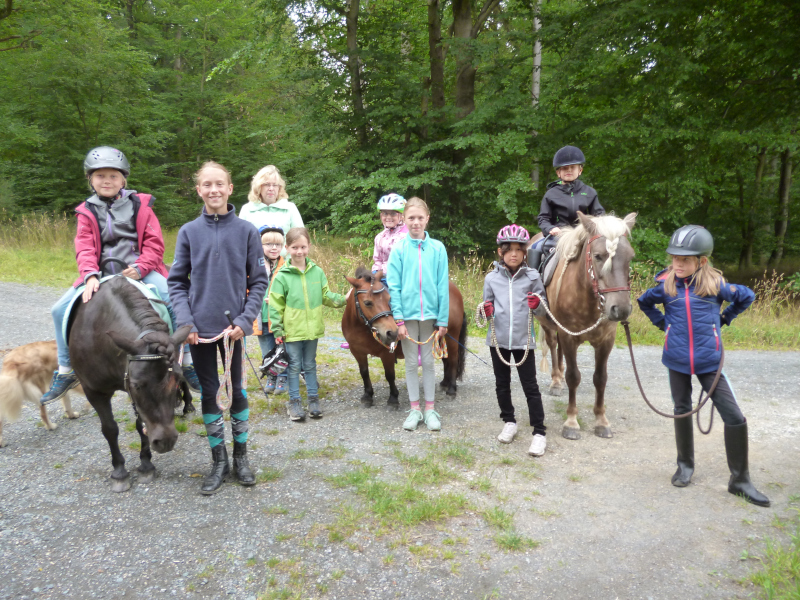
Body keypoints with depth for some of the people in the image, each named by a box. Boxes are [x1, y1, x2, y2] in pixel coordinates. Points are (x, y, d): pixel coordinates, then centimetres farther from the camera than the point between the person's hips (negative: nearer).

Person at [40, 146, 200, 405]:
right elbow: (85, 248, -5)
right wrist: (90, 276, -23)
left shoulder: (140, 205, 3)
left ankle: (188, 364, -12)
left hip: (140, 271, -3)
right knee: (60, 310, -6)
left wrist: (140, 267, -18)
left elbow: (154, 243, -2)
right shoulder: (87, 212, 7)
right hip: (102, 274, 3)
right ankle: (65, 372, 13)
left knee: (177, 302, -27)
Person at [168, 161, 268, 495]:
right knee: (209, 392, 9)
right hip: (199, 328, 1)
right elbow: (176, 282, 3)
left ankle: (240, 455, 26)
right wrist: (185, 322, -9)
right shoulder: (189, 232, 1)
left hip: (233, 326, -1)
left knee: (237, 389, 9)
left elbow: (259, 281, 0)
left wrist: (245, 320, -11)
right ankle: (219, 461, 24)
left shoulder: (246, 231, -2)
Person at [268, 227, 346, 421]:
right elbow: (275, 305, -7)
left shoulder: (317, 272, 1)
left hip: (312, 329, 3)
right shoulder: (282, 276, -9)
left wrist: (343, 300, -8)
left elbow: (326, 296, 8)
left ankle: (313, 398, 26)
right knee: (294, 366, 7)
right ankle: (294, 401, 19)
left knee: (310, 365, 16)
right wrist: (277, 330, -10)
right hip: (292, 331, -3)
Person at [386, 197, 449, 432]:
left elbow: (443, 286, -1)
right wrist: (398, 319, -10)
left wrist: (443, 320, -4)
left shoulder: (437, 248, -2)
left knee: (428, 362, 11)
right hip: (408, 314, 0)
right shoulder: (399, 249, -3)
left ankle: (430, 409, 22)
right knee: (411, 363, 10)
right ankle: (415, 410, 22)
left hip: (430, 314, 0)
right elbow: (394, 286, -5)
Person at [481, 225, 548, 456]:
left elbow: (543, 309, 4)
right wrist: (487, 310, -12)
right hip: (498, 339, 2)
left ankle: (539, 432, 9)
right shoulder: (492, 278, 0)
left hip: (523, 340, -2)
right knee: (502, 384, 15)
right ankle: (509, 422, 33)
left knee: (530, 387, 1)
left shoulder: (532, 277, -3)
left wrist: (536, 305, -17)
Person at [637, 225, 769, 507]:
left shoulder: (715, 284, -7)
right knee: (682, 411, 13)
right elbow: (644, 302, 16)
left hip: (709, 361, -1)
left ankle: (740, 480, 12)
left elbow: (747, 296, 12)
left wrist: (724, 318, 9)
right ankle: (685, 465, 33)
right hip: (677, 361, 1)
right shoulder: (665, 285, -5)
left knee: (734, 417, -3)